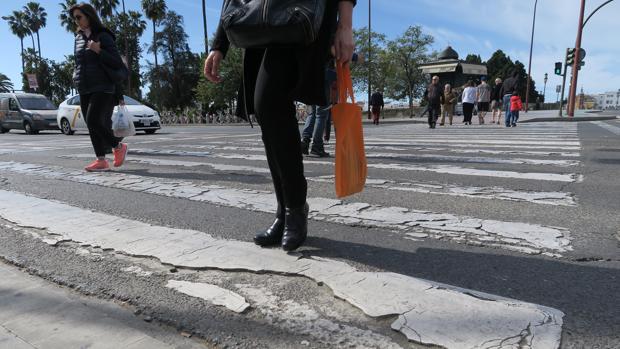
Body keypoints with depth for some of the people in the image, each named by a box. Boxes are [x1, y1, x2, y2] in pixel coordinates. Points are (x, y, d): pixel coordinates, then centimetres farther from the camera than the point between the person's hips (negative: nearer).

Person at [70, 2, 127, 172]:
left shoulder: (103, 36, -2)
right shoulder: (78, 38, 17)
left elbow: (118, 63, -8)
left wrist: (98, 51, -17)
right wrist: (77, 77, 14)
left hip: (103, 88, -6)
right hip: (84, 90, 7)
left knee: (93, 121, -19)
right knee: (92, 125, 0)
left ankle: (119, 146, 1)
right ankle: (101, 161, 2)